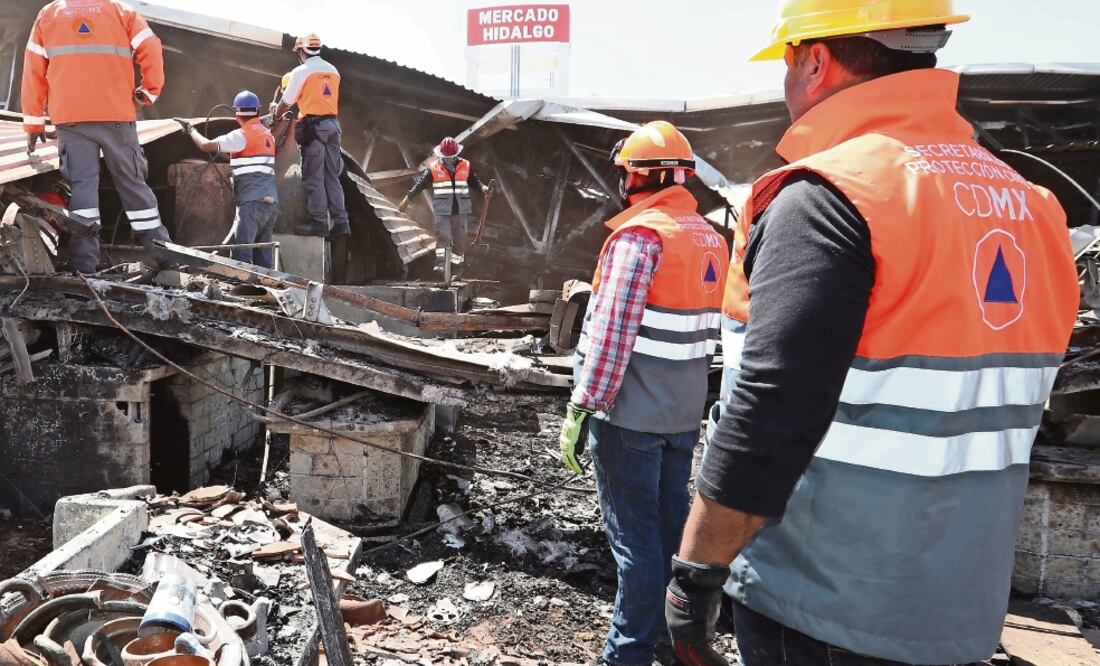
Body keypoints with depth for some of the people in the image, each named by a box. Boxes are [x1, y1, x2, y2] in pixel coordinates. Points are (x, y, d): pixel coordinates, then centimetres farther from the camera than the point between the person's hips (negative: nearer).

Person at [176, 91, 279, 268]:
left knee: (241, 251, -12)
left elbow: (206, 145, -6)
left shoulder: (242, 135, -5)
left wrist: (191, 129, 10)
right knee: (263, 253, 10)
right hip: (271, 200, 8)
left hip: (253, 201, -8)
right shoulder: (268, 134, 17)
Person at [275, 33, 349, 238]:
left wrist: (276, 115, 23)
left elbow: (286, 102, 3)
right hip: (332, 124, 6)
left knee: (313, 177, -3)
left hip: (313, 126, -6)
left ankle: (319, 222, -6)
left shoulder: (301, 71, -4)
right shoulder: (333, 71, 14)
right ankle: (340, 222, 3)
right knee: (332, 176, 8)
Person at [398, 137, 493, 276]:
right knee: (443, 236, -15)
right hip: (442, 211, -2)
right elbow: (420, 184, 2)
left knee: (460, 239, 6)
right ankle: (440, 264, -16)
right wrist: (407, 199, -2)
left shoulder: (466, 166, 6)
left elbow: (474, 182, 14)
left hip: (461, 210, 2)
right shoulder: (434, 167, 1)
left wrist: (484, 187, -6)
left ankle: (457, 268, 16)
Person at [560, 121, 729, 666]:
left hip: (629, 413, -8)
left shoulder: (641, 235, -16)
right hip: (683, 413, 8)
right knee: (673, 526, 17)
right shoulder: (711, 240, 10)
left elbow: (612, 333, -22)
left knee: (633, 535, 1)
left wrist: (581, 407, -18)